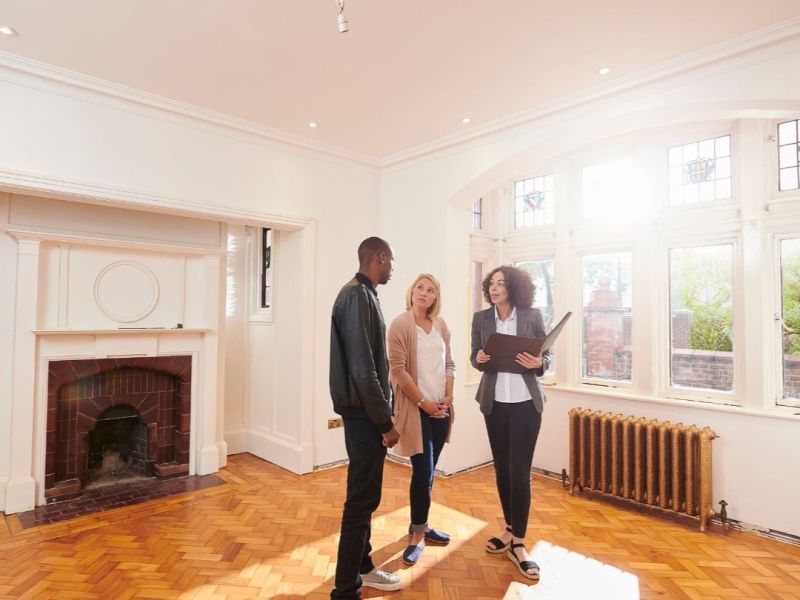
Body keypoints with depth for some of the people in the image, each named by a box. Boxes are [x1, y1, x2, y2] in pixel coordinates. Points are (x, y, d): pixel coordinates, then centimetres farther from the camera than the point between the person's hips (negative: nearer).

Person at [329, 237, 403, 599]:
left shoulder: (362, 294, 12)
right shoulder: (357, 296, -18)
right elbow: (362, 369, -24)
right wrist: (385, 421, -17)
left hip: (365, 410, 10)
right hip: (364, 413, -10)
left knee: (365, 495, 20)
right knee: (362, 499, 1)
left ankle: (362, 568, 36)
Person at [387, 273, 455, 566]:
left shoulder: (441, 325, 7)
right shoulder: (400, 324, -11)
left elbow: (449, 363, 11)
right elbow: (398, 370, -14)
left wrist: (448, 398, 0)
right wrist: (423, 402, -13)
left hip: (440, 407, 6)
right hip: (415, 408, -6)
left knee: (428, 470, 14)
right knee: (422, 471, -3)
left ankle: (419, 524, 32)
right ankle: (418, 536, 15)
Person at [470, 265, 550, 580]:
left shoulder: (532, 316, -5)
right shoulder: (481, 318, 1)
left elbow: (547, 356, 0)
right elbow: (475, 356, 5)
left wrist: (538, 363, -22)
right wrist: (479, 359, -18)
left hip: (526, 402, -2)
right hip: (494, 401, 3)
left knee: (520, 471, -1)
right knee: (501, 467, 13)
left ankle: (518, 544, 13)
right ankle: (510, 528, 34)